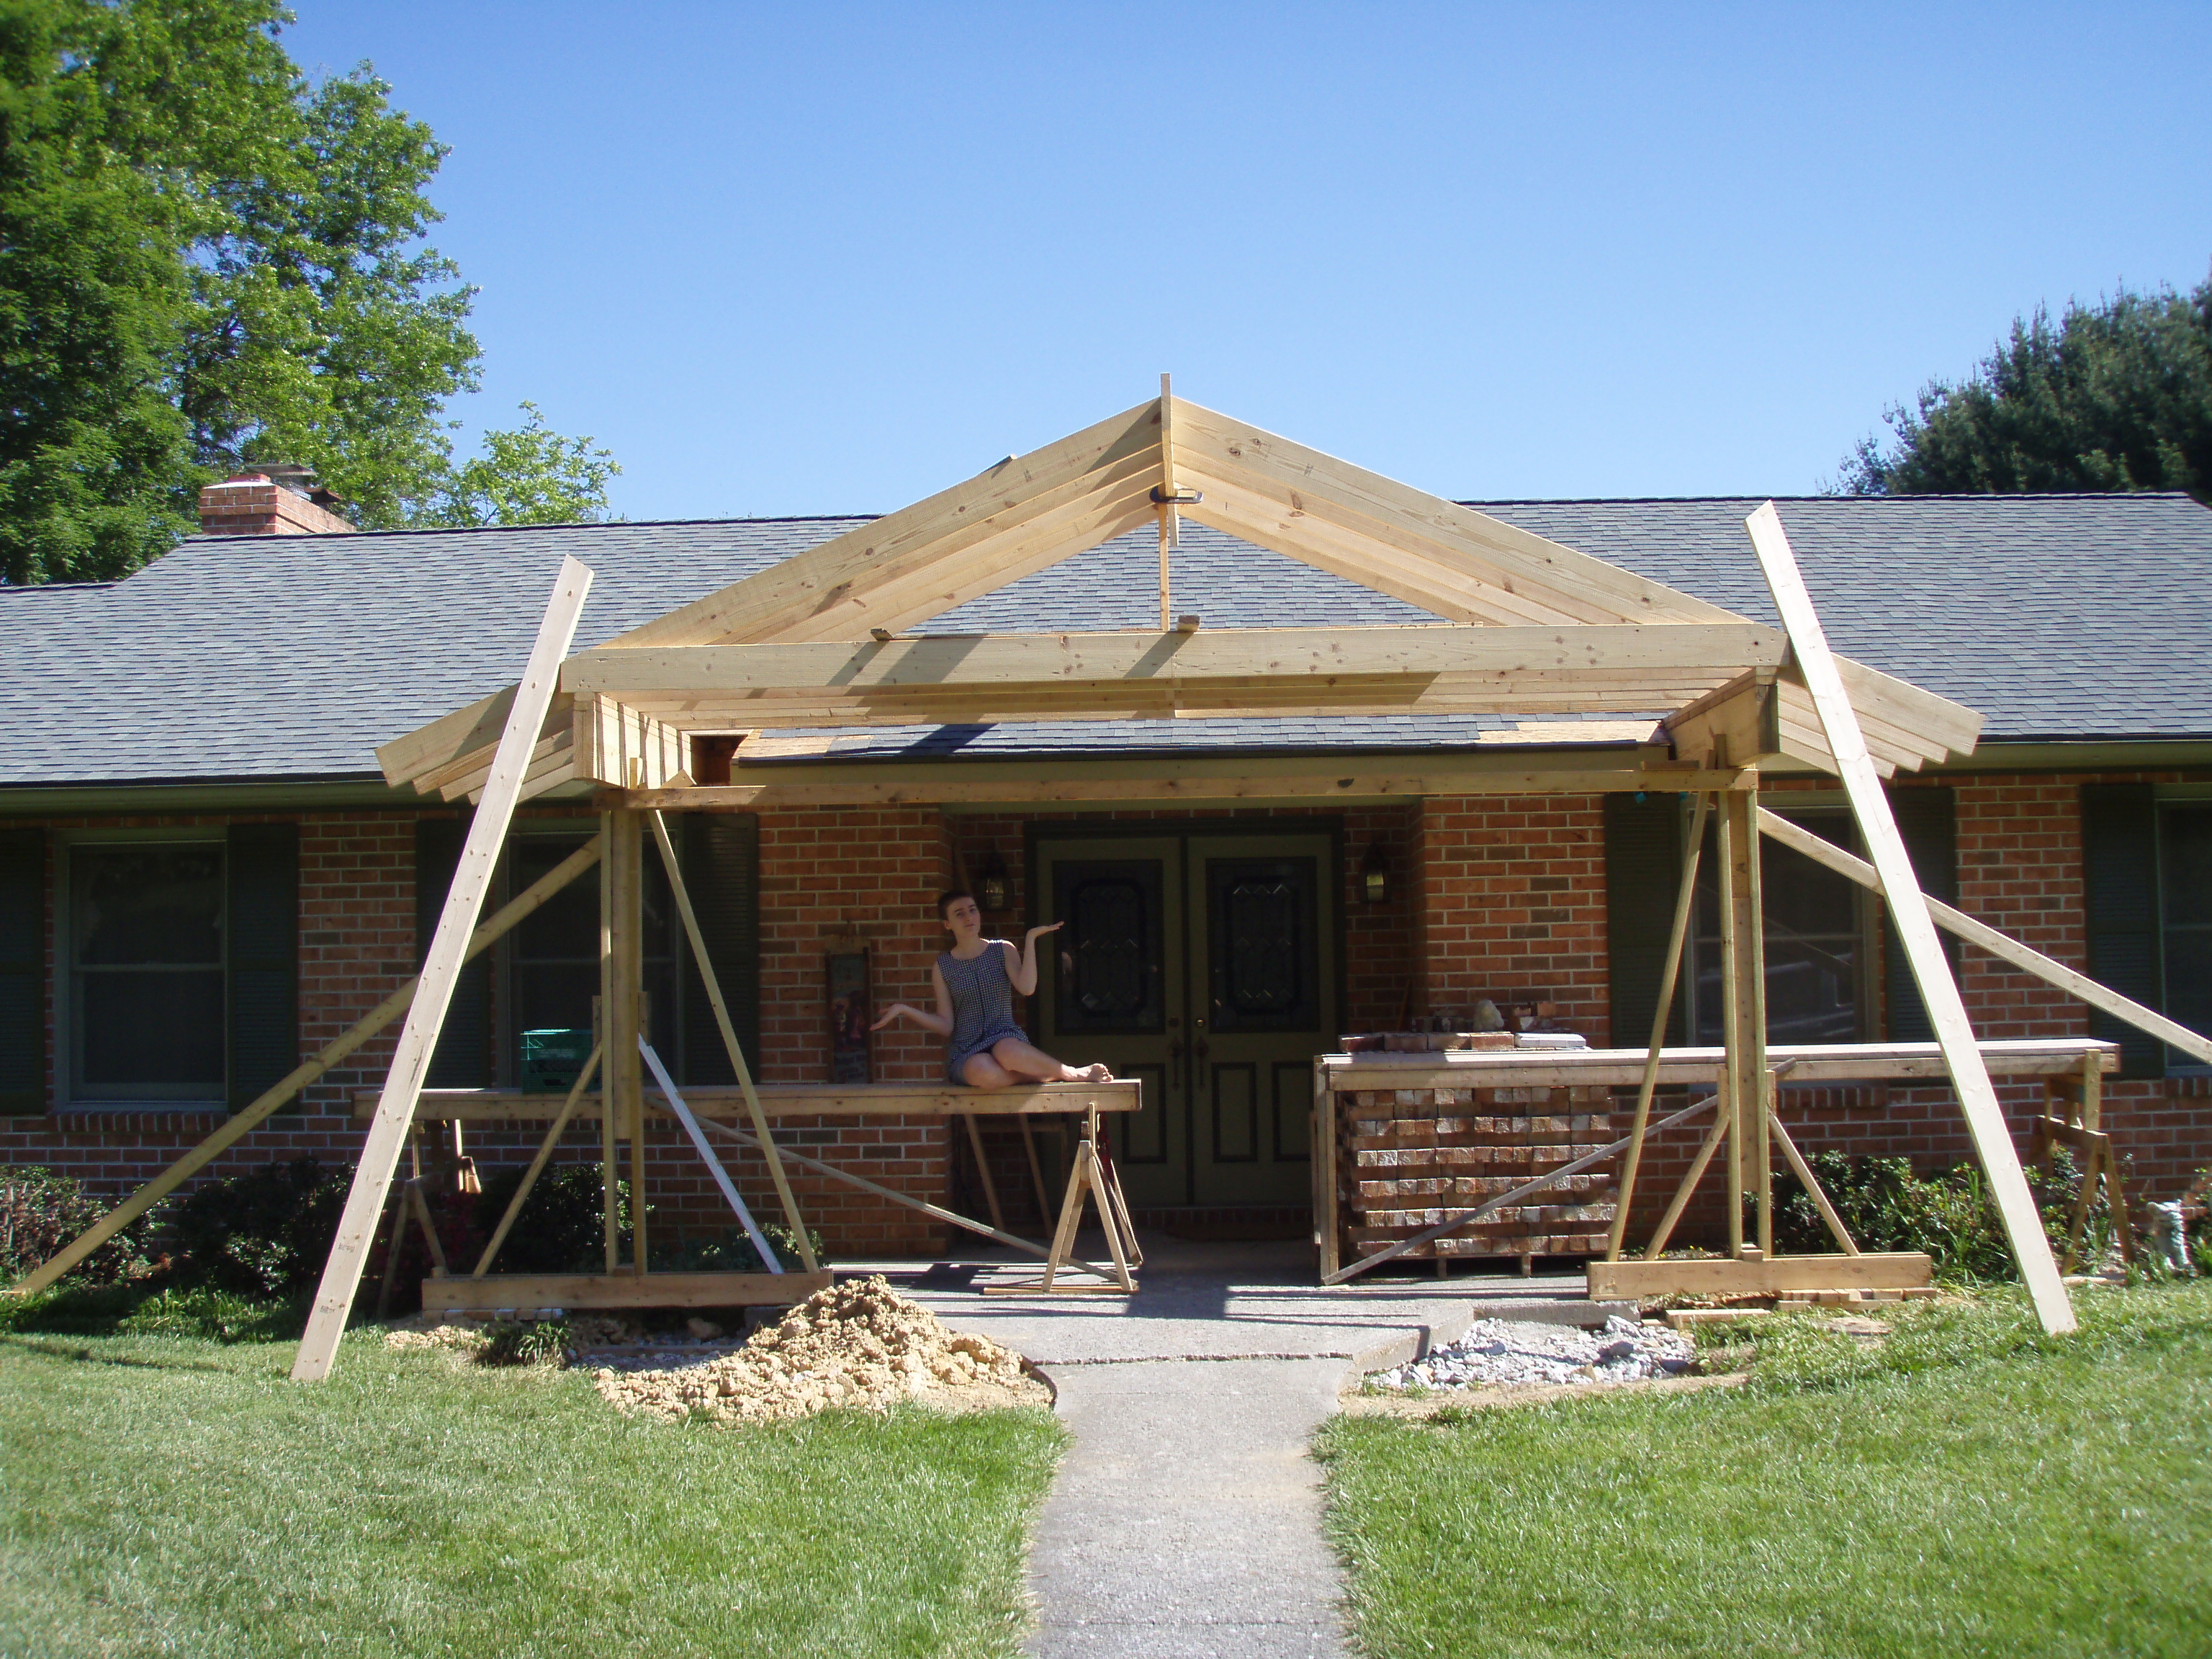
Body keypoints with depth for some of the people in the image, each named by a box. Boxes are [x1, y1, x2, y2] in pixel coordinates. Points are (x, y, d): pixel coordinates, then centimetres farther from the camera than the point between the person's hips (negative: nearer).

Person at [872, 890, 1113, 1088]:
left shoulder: (1003, 950, 9)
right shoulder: (942, 967, 9)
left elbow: (1027, 988, -10)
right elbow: (946, 1026, 6)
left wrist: (1031, 940, -10)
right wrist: (904, 1010, -6)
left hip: (1007, 1038, 0)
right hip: (966, 1051, 0)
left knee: (1008, 1051, -41)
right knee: (982, 1072, -40)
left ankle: (1072, 1073, -19)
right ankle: (1049, 1075, -23)